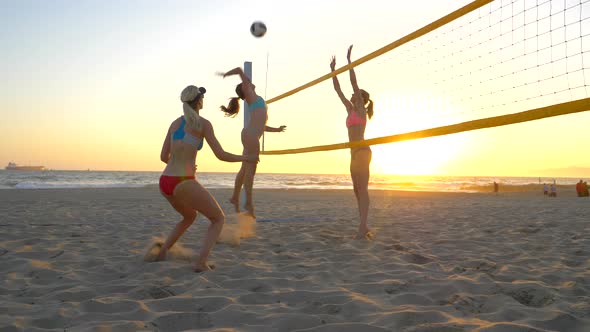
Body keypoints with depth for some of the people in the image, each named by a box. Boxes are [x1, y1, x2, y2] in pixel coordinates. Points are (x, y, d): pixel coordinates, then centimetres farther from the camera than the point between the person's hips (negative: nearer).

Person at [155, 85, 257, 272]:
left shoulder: (175, 123, 14)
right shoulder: (203, 123, -4)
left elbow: (163, 157, 17)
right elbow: (221, 155, -6)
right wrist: (246, 158, 10)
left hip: (165, 183, 7)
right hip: (184, 184, -7)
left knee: (190, 216, 33)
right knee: (219, 219, 10)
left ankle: (162, 253, 26)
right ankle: (201, 262, -8)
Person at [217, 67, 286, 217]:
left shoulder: (254, 101, 28)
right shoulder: (249, 95, 7)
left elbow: (260, 125, 32)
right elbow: (239, 70, 3)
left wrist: (276, 129, 38)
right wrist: (225, 75, 17)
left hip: (252, 135, 9)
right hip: (251, 134, -9)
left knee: (245, 168, 14)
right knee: (251, 168, -10)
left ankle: (235, 197, 24)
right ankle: (249, 201, -9)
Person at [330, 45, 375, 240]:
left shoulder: (361, 110, -1)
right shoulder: (351, 110, 19)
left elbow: (354, 82, -8)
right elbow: (338, 90, 23)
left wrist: (349, 60, -6)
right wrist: (333, 70, 24)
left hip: (362, 152, -9)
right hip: (355, 153, 9)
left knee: (362, 189, -12)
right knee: (358, 191, 8)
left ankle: (362, 228, -15)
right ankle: (364, 227, 11)